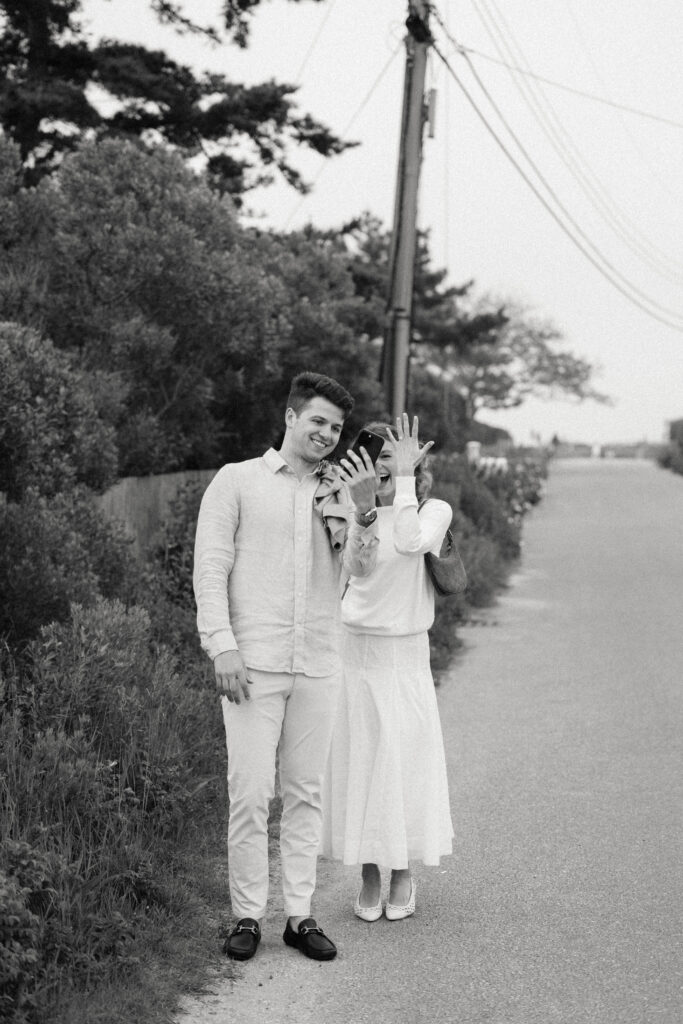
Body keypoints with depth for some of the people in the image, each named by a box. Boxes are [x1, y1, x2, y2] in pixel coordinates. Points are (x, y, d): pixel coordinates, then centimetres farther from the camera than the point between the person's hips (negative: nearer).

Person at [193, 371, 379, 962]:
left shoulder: (337, 493, 13)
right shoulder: (238, 481, 3)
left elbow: (360, 568, 2)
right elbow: (210, 568, -2)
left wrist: (360, 506, -14)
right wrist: (223, 647, -11)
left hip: (319, 665, 4)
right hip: (253, 663, -4)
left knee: (305, 793, 7)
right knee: (250, 793, -3)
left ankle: (300, 914, 14)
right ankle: (248, 915, 8)